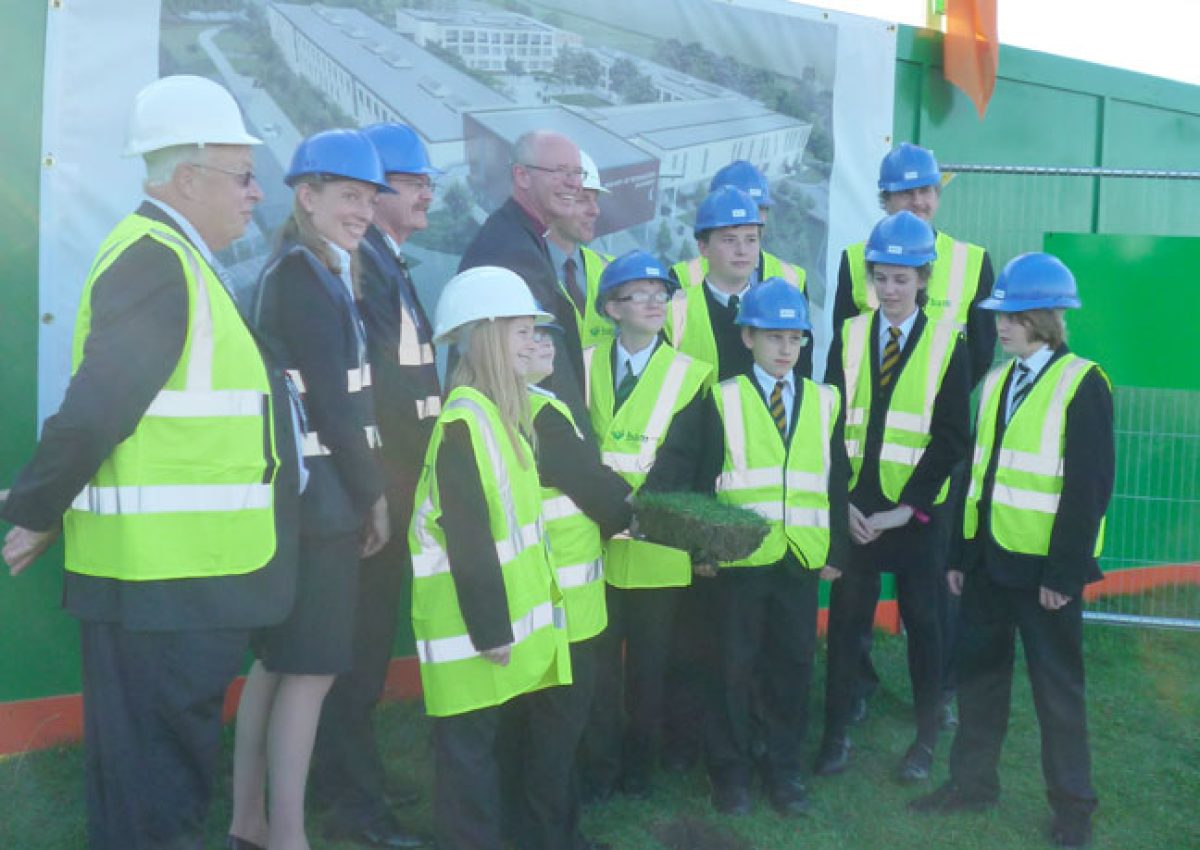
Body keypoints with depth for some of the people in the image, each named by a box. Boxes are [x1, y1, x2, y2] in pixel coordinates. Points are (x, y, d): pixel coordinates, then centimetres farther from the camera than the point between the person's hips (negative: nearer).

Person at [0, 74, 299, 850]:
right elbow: (93, 411, -22)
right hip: (163, 582, -10)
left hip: (183, 579, 10)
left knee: (176, 764, 20)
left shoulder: (175, 259, 16)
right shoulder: (157, 263, -17)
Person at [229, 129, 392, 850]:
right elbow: (333, 401, -17)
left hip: (308, 494, 10)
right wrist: (372, 493, -9)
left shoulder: (324, 273, 18)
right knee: (311, 668, -5)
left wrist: (363, 490, 7)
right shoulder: (301, 273, -11)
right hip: (319, 494, -10)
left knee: (279, 662, 14)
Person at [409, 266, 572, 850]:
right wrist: (490, 628, -20)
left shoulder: (499, 414, 13)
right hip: (474, 628, -9)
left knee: (490, 736, 16)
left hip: (505, 617, 9)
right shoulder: (464, 420, -17)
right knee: (470, 746, 1)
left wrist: (506, 620, 16)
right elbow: (466, 538, -21)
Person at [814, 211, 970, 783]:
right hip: (853, 507, 2)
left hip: (916, 514, -2)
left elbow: (950, 438, -6)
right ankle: (836, 731, 20)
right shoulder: (849, 337, 5)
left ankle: (926, 737, 23)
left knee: (922, 622, 8)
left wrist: (907, 508, -13)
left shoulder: (947, 345, -1)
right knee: (845, 618, 7)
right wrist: (843, 502, -7)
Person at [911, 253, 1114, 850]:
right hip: (989, 559, 6)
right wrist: (961, 551, 9)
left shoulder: (1082, 384, -10)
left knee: (1056, 686, 6)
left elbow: (1088, 486, -13)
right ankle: (972, 781, 28)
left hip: (1044, 565, -6)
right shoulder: (997, 381, 11)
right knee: (978, 672, 13)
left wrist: (1063, 572, -15)